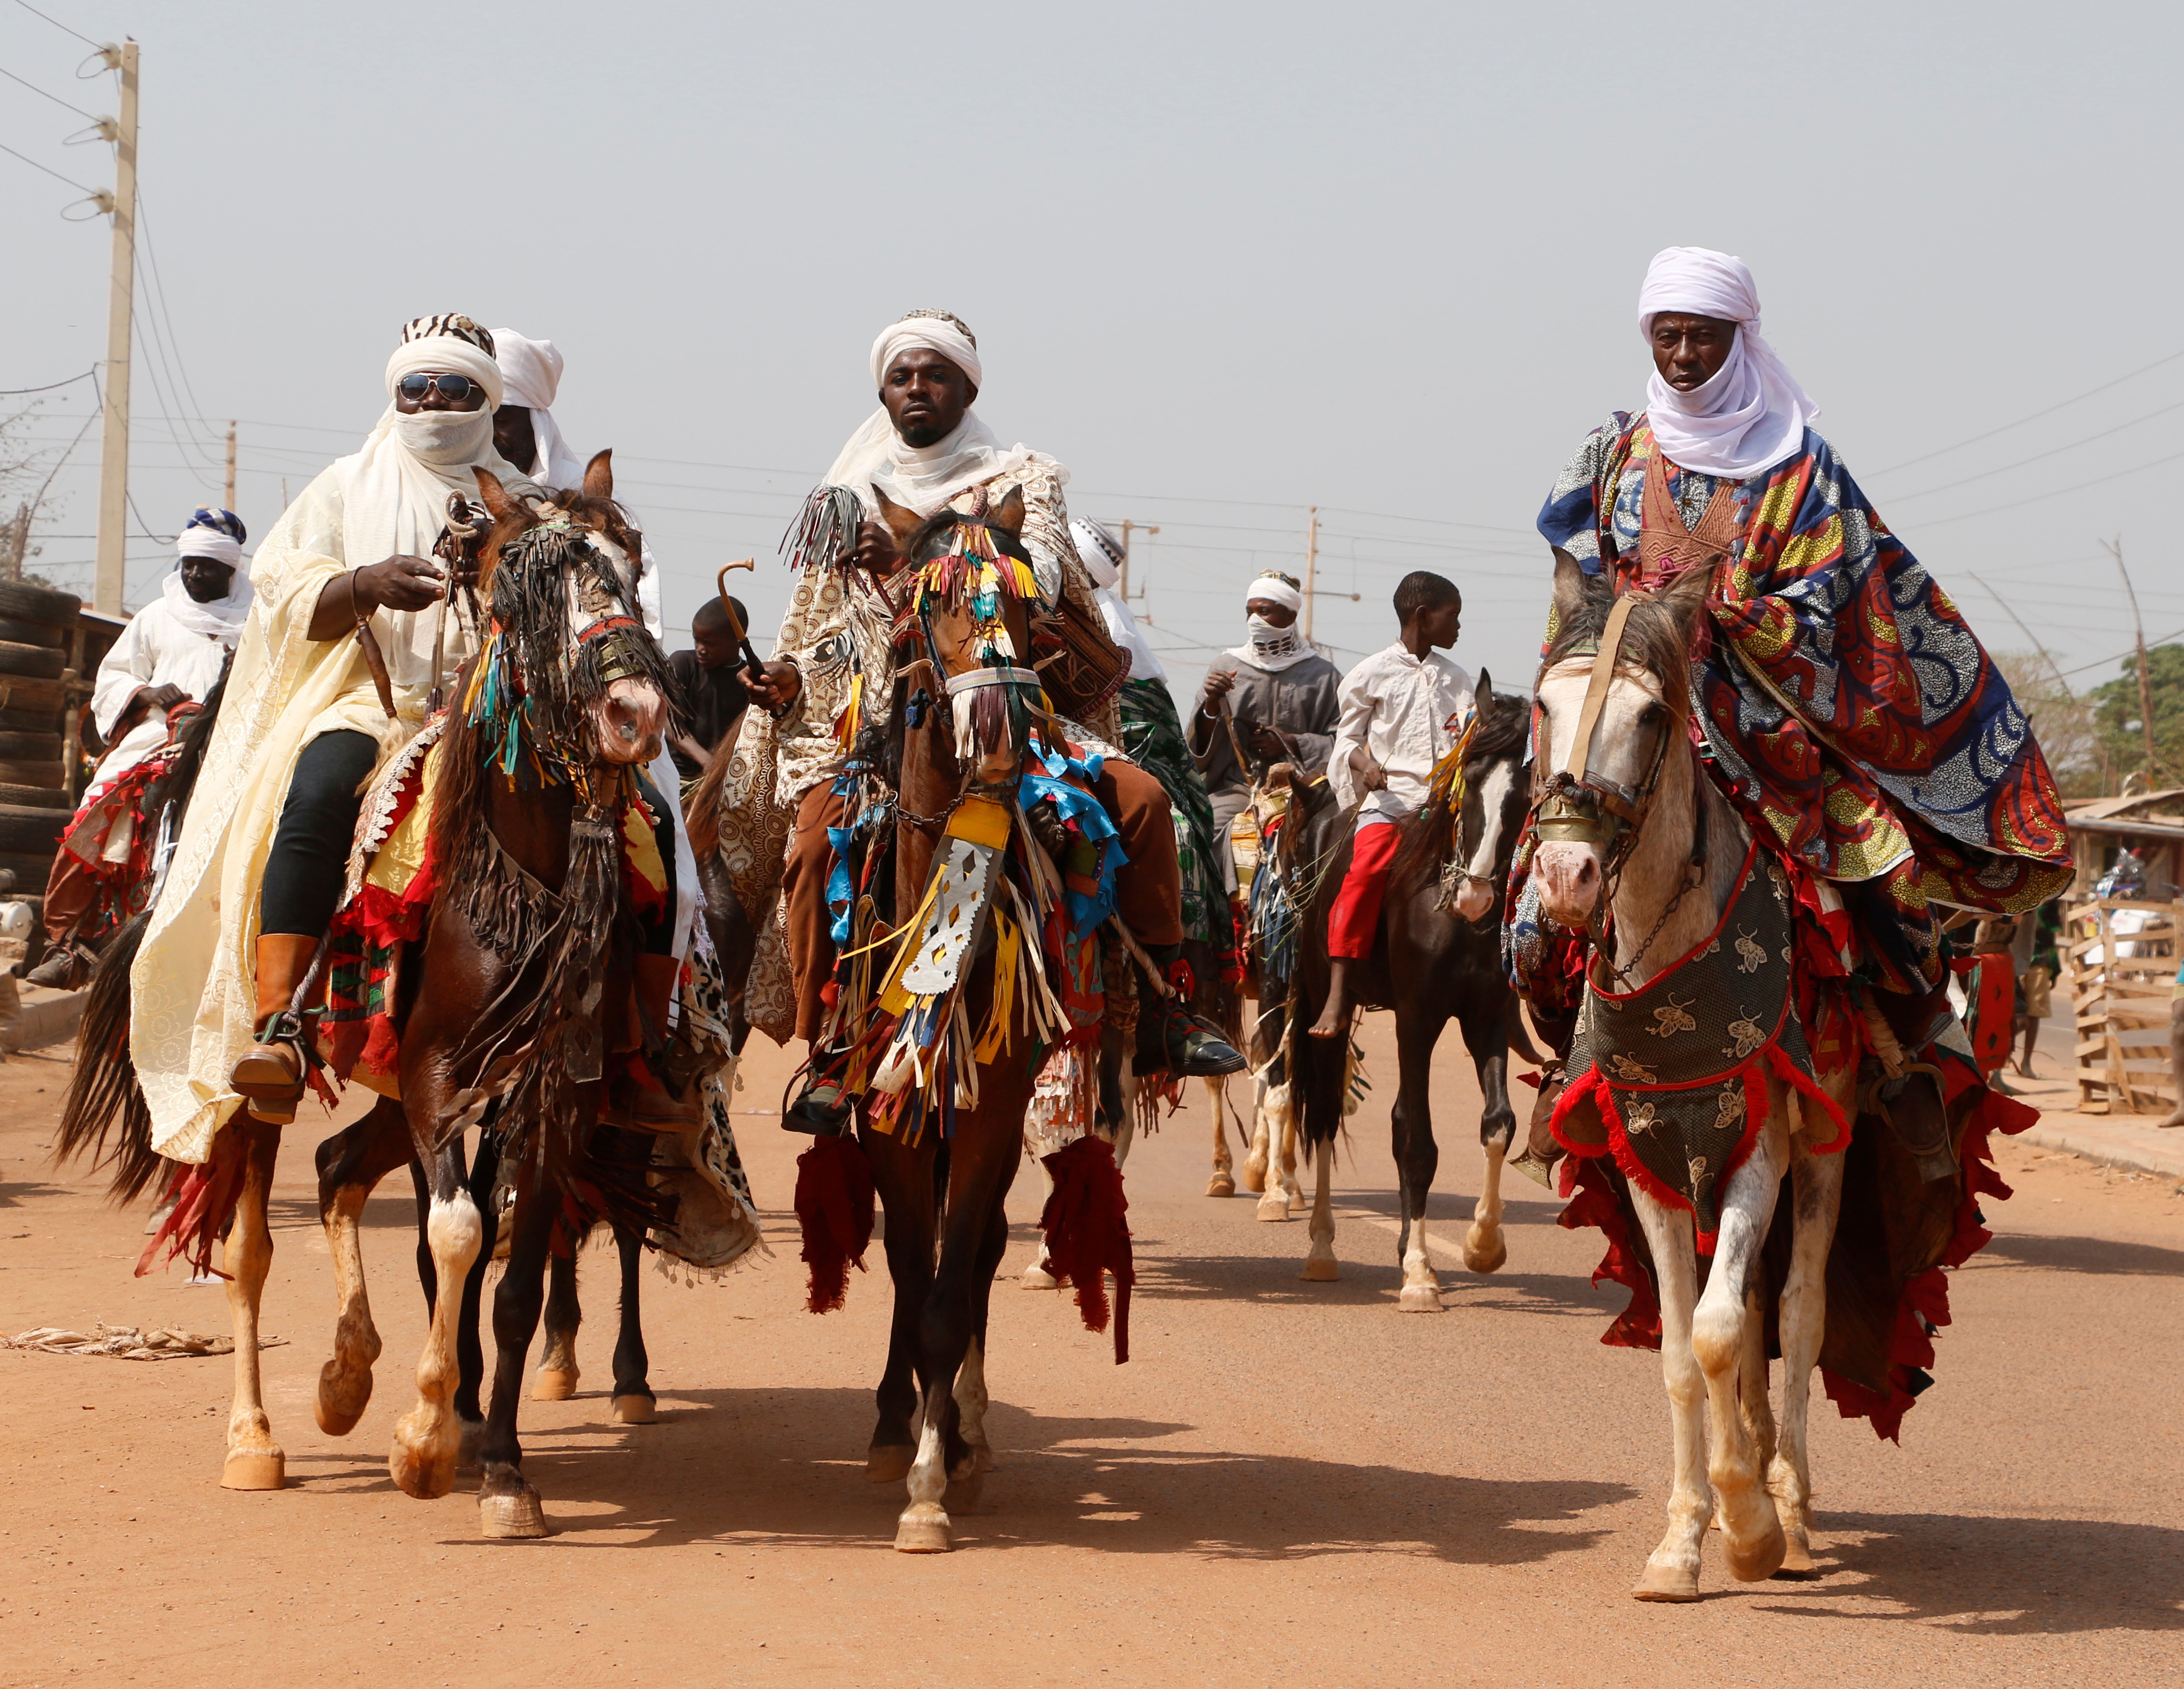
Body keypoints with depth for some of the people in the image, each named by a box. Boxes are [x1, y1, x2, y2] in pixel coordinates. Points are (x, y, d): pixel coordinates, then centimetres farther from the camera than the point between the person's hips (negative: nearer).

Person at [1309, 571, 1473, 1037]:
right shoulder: (1371, 675, 7)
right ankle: (1337, 998, -28)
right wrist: (1365, 762, -11)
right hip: (1390, 795, -4)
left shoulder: (1457, 680, 18)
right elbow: (1347, 738, 10)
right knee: (1368, 864, -28)